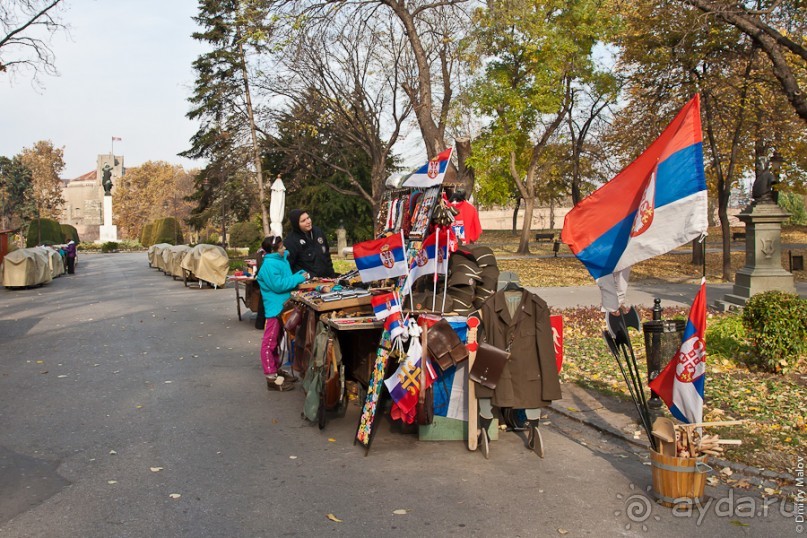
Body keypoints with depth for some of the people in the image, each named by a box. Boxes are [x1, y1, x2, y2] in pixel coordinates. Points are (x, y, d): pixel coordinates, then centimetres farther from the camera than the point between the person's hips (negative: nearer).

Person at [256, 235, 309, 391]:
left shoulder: (280, 260, 10)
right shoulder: (269, 265, -19)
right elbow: (278, 285, -25)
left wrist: (299, 275, 2)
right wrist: (298, 279, -20)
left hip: (282, 307, 10)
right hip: (275, 308, -10)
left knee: (275, 340, 20)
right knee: (269, 342, -5)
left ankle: (276, 370, 32)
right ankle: (271, 378, -3)